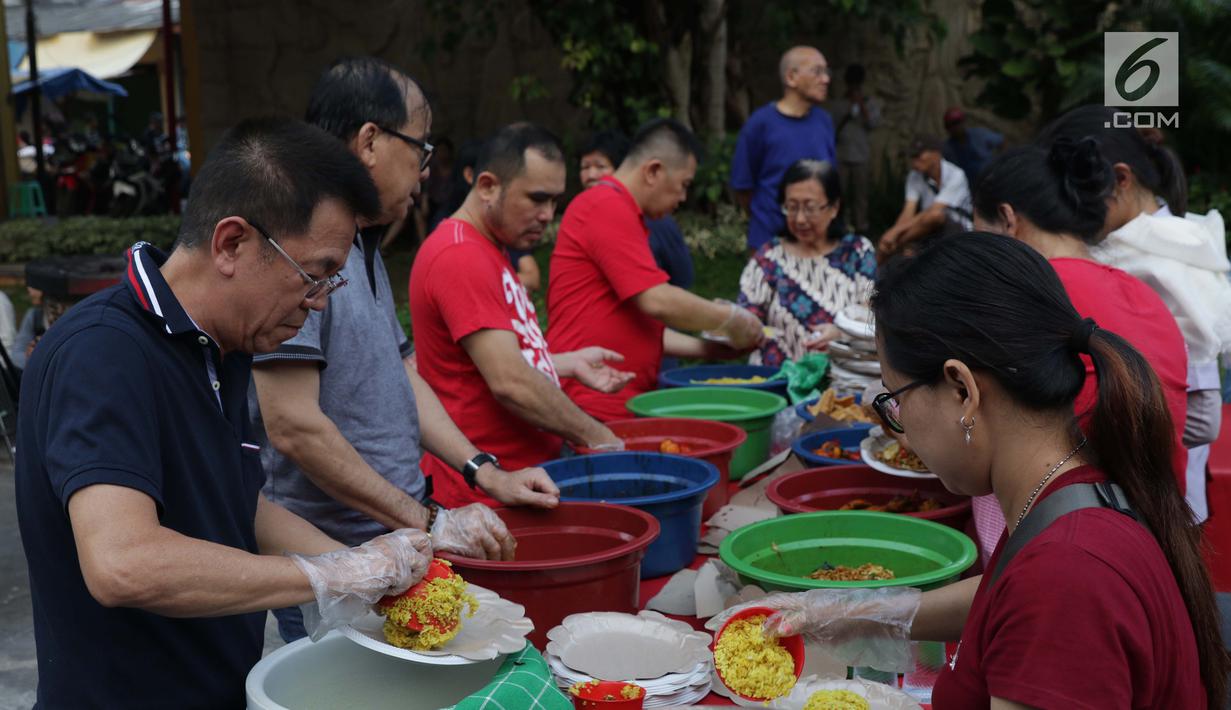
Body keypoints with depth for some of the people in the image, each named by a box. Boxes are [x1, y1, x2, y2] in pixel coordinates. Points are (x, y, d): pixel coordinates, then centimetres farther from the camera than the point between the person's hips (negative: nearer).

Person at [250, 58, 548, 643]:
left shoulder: (363, 245, 13)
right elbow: (293, 426, -24)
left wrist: (486, 474, 9)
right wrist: (429, 521, -19)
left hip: (392, 544, 9)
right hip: (331, 563, -9)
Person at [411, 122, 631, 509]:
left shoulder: (488, 253, 17)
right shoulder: (461, 256, -17)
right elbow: (510, 383, -23)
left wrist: (570, 363, 11)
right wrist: (598, 438, -15)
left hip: (529, 471, 10)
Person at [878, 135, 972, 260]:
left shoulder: (955, 176, -20)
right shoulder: (915, 177, -4)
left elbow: (934, 212, -29)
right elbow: (908, 212, -14)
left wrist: (897, 230, -36)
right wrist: (894, 232, -36)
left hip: (957, 228, -4)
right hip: (930, 230, 5)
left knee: (935, 216, -38)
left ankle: (892, 248, -27)